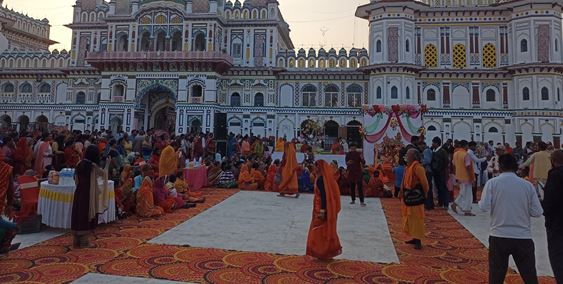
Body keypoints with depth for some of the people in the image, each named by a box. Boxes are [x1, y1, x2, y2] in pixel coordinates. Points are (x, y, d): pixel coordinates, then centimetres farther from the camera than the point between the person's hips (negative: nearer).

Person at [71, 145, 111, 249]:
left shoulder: (80, 164, 2)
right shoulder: (93, 166, -15)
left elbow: (76, 180, 9)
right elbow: (103, 173, 2)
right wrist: (107, 164, 14)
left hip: (79, 193, 6)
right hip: (88, 194, -6)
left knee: (79, 215, 11)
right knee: (87, 216, 3)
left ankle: (77, 241, 19)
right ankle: (84, 242, 9)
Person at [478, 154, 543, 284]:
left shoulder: (492, 183, -4)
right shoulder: (528, 185, 1)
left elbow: (484, 207, -12)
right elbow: (537, 212, 1)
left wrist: (480, 202, 9)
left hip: (499, 236, -1)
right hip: (523, 237, 2)